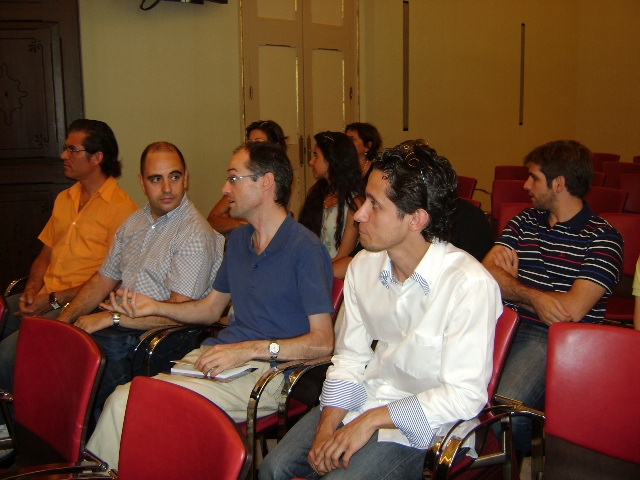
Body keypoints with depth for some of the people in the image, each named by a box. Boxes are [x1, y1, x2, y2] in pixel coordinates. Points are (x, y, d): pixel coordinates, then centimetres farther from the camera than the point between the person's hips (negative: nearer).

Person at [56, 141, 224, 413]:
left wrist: (110, 318, -19)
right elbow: (103, 280, 20)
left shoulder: (196, 234, -11)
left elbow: (179, 311, -17)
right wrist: (64, 320, 5)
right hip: (118, 326, 7)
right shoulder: (134, 223, 16)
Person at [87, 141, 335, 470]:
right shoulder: (238, 239, 16)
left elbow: (322, 342, -14)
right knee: (122, 399, -15)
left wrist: (250, 349, -21)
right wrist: (154, 306, 11)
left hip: (267, 372, -7)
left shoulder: (305, 249, -10)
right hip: (219, 354, 7)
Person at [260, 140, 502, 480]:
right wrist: (327, 428, -10)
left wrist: (371, 420, -19)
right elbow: (350, 359, 6)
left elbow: (465, 395, -20)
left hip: (418, 421, -5)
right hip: (363, 399, 5)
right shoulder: (363, 266, 0)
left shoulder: (470, 285, -21)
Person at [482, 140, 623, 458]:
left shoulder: (602, 238, -3)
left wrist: (510, 286, -3)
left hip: (554, 338, -5)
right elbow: (486, 273, 3)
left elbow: (572, 309, -15)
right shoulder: (526, 220, 16)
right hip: (506, 324, 5)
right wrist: (533, 296, -13)